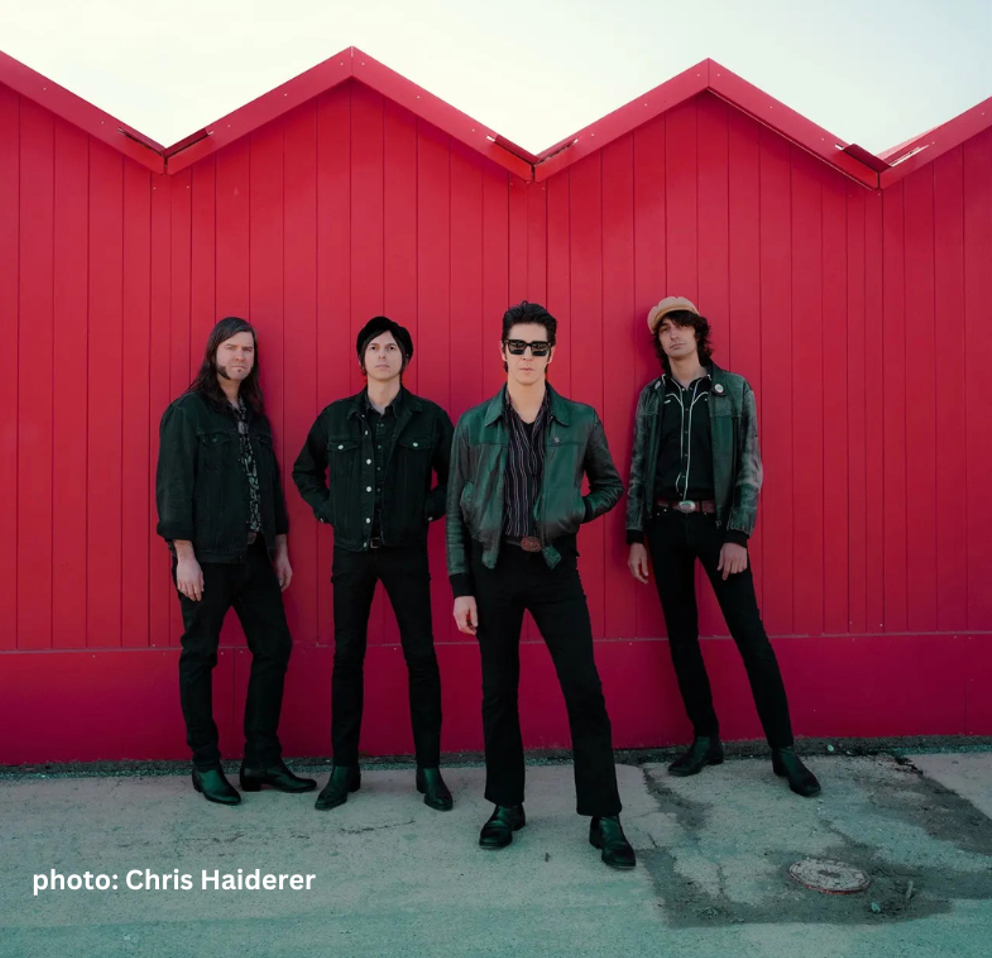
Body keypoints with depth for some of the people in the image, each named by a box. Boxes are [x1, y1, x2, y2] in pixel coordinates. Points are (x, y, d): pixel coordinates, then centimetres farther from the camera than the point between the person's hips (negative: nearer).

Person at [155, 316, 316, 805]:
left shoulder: (255, 415, 14)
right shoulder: (187, 412, -5)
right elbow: (173, 486, -10)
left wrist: (280, 547, 13)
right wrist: (184, 555, -15)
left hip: (254, 554, 7)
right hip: (207, 557, -6)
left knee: (274, 647, 6)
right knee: (200, 656, 5)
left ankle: (262, 760, 17)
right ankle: (205, 765, 17)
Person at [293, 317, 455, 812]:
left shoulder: (429, 417, -1)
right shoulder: (335, 416, 4)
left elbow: (455, 476, 7)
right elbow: (305, 470, 17)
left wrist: (429, 510, -6)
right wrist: (327, 510, 5)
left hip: (407, 551, -1)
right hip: (351, 551, 2)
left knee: (420, 657, 2)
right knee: (347, 657, 7)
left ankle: (429, 770, 14)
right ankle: (343, 768, 20)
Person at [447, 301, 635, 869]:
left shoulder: (580, 421, 0)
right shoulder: (474, 425, 0)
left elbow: (611, 485, 14)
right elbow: (456, 511, 2)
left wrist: (575, 513, -6)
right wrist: (461, 587, -2)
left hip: (555, 566, 0)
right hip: (493, 567, 1)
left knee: (584, 689, -3)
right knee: (498, 691, 9)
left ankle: (605, 817, 9)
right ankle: (507, 806, 25)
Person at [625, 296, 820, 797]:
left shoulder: (733, 389, 1)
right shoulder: (651, 395, 9)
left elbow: (749, 467, -3)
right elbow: (638, 469, 8)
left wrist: (737, 535, -11)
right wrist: (635, 537, 3)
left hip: (715, 521, -3)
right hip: (665, 523, 3)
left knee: (750, 633, -4)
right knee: (681, 633, 8)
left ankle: (783, 748, 6)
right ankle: (705, 738, 21)